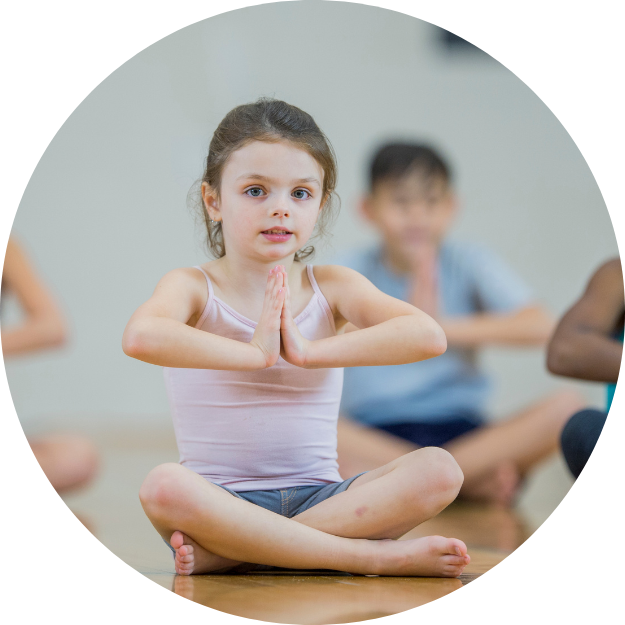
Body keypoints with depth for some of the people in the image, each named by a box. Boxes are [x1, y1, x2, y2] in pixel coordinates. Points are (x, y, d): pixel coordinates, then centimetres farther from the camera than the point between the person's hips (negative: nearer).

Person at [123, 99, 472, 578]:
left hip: (318, 497, 3)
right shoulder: (193, 287, 0)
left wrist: (310, 352, -18)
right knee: (164, 487, -36)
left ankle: (228, 552, -25)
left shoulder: (332, 287, 6)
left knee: (440, 471, -21)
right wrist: (255, 354, -22)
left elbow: (429, 336, -12)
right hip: (221, 500, -3)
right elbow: (141, 337, -25)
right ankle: (372, 555, -29)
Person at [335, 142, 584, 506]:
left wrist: (446, 327, -16)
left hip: (462, 430, 1)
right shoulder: (352, 270, 2)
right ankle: (474, 481, -23)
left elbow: (542, 327, -12)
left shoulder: (469, 262, 3)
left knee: (567, 406, -25)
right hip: (375, 433, -1)